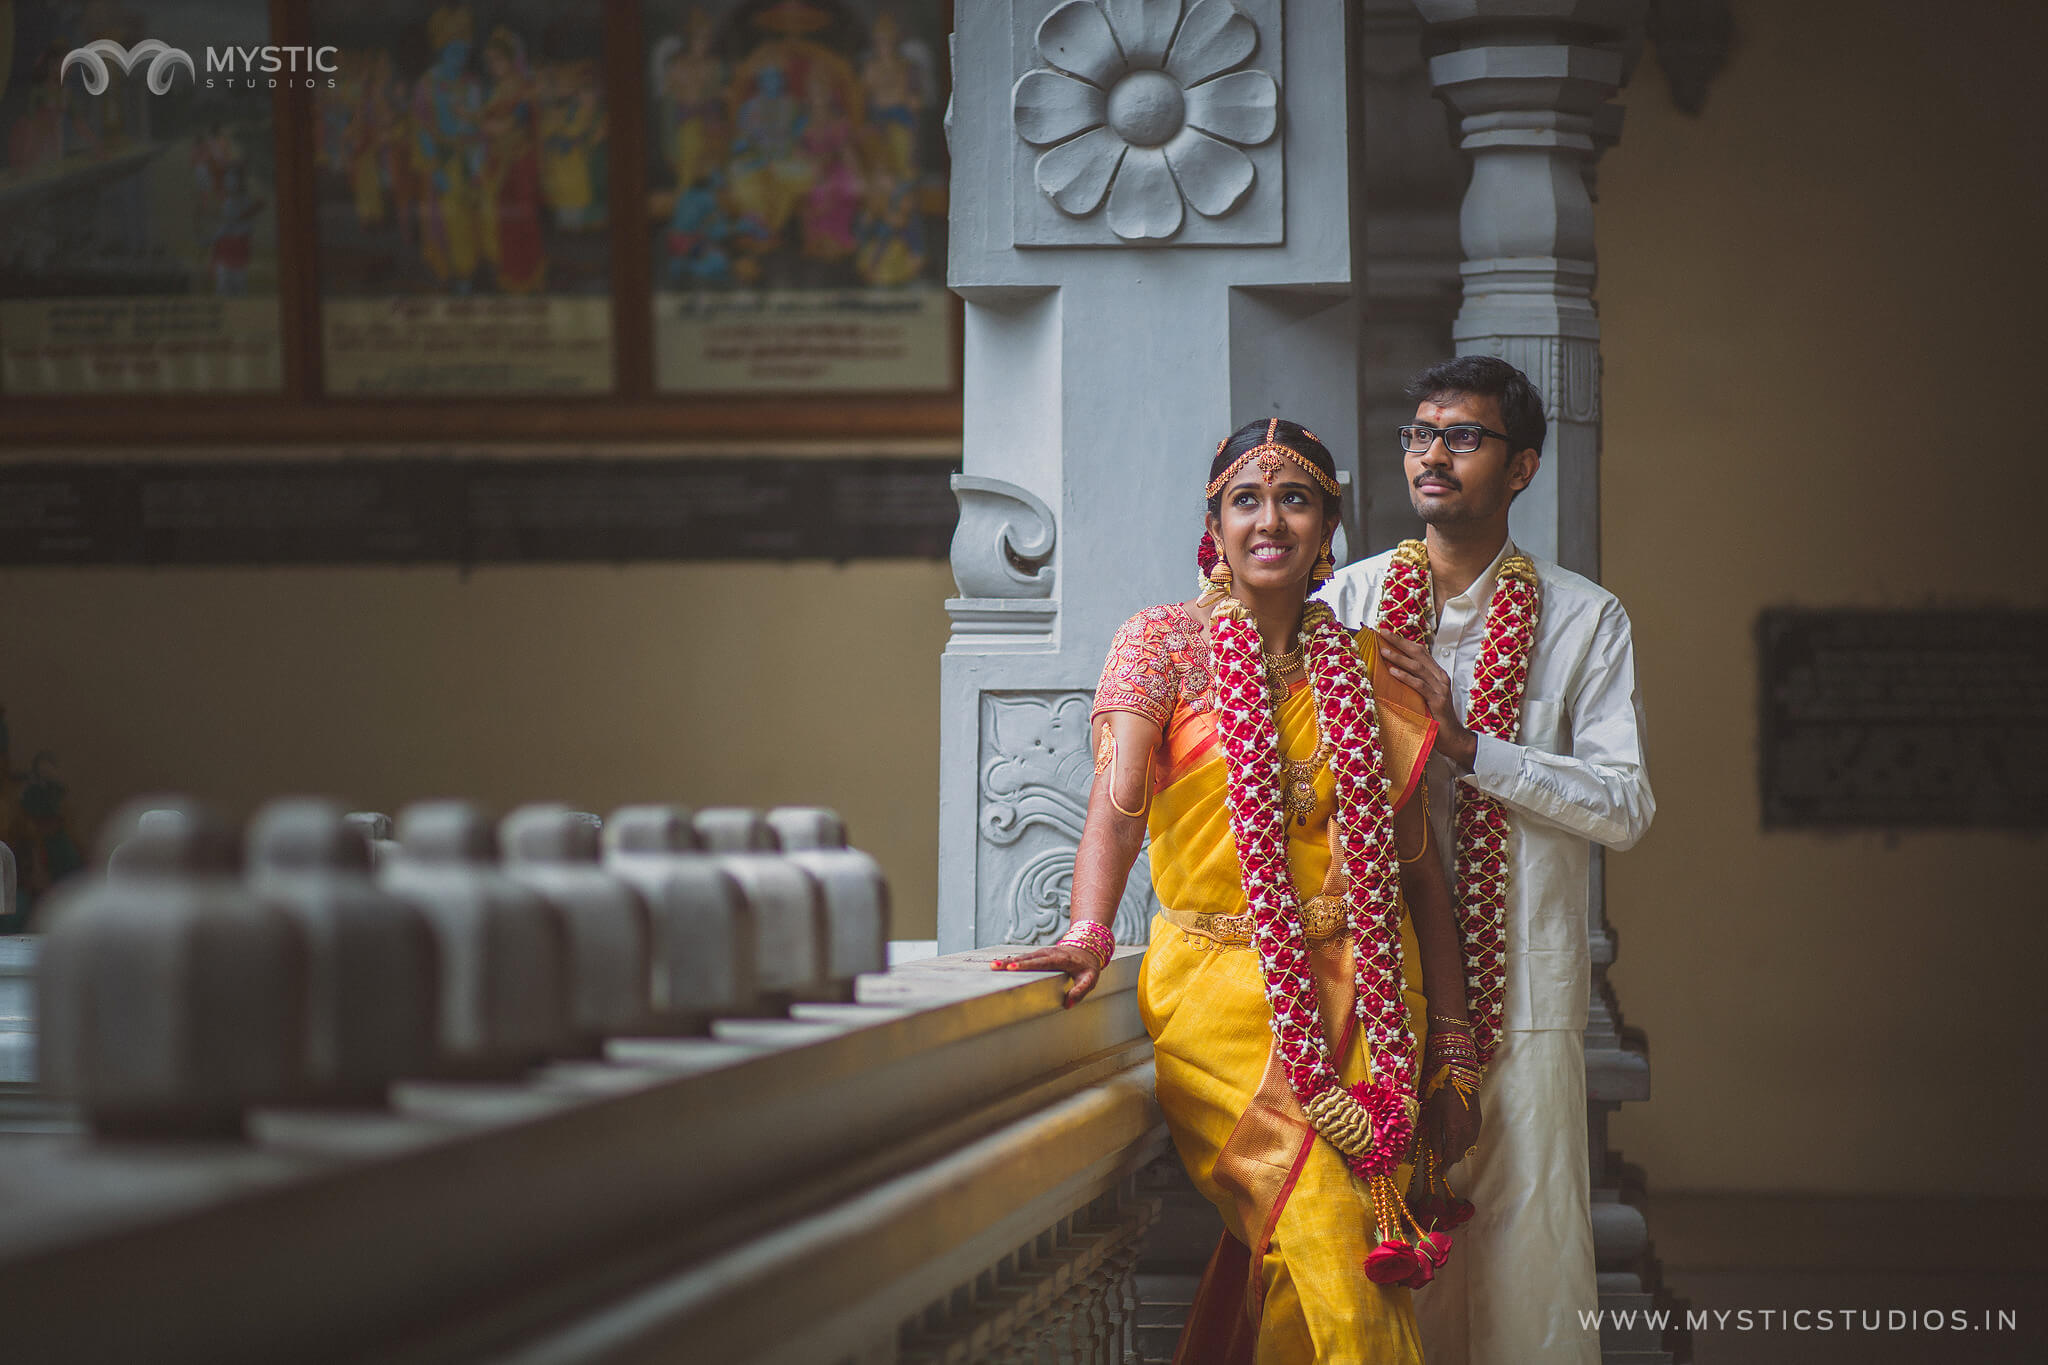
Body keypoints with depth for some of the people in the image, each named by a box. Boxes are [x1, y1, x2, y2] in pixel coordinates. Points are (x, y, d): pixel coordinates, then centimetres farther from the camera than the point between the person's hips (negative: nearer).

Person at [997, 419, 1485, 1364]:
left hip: (1360, 996, 3)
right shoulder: (1165, 644, 3)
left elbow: (1418, 866, 12)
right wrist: (1089, 933, -32)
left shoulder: (1367, 669, 12)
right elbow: (1117, 803, -13)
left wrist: (1450, 1047, 8)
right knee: (1322, 1228, -22)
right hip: (1220, 996, -3)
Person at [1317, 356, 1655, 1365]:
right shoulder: (1345, 605, 7)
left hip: (1522, 985, -1)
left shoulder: (1584, 619, 4)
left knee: (1528, 1237, -2)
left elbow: (1626, 807, -5)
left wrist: (1468, 743, -13)